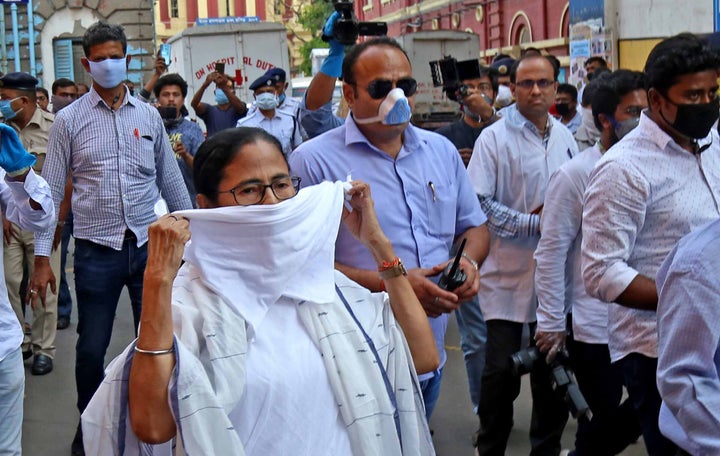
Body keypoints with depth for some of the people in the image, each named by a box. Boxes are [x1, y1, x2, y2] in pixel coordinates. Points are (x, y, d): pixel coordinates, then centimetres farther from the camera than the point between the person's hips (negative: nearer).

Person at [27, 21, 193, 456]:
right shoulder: (69, 119, 0)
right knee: (91, 348, 5)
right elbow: (51, 190, 1)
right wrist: (42, 257, -3)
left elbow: (171, 180, 13)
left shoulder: (149, 115, 7)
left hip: (149, 244, 2)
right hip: (96, 250, -2)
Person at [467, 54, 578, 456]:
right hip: (509, 274, -5)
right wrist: (533, 223, -15)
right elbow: (479, 205, -15)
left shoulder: (565, 138, 9)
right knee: (502, 369, 0)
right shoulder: (494, 139, -7)